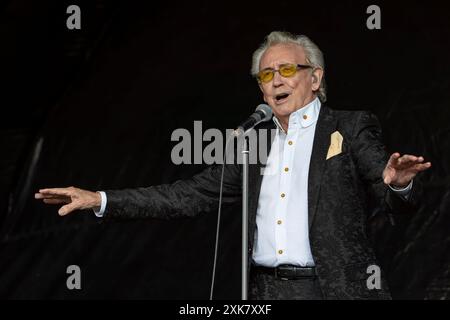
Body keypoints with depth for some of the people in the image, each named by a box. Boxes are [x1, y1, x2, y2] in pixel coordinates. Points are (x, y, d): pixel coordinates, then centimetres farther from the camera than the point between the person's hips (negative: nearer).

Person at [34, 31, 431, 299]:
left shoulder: (352, 129, 3)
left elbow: (398, 202, -3)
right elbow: (193, 194, 13)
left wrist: (398, 184, -29)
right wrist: (101, 200, 6)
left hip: (332, 288, -4)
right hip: (264, 290, 4)